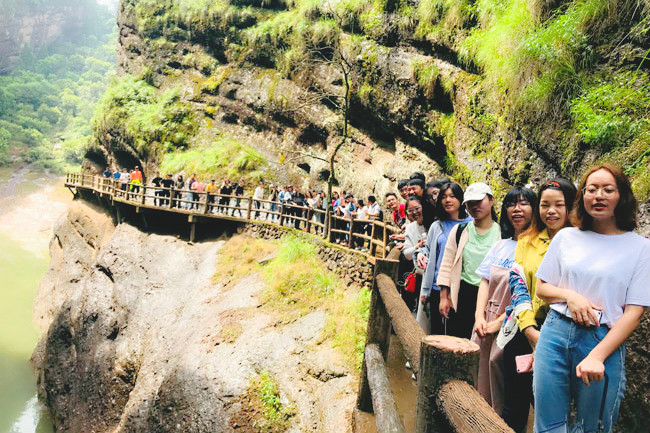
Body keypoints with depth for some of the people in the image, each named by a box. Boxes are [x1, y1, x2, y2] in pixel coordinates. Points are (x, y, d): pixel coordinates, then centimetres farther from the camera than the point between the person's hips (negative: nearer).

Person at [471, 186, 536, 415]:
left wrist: (499, 322, -13)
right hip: (485, 322, 6)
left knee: (497, 362, -5)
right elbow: (485, 281, 10)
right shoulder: (500, 245, 10)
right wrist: (479, 316, -2)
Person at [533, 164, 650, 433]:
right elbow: (541, 288, 12)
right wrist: (570, 296, -10)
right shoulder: (566, 237, 7)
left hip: (605, 341, -1)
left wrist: (596, 357, -16)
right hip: (556, 333, 2)